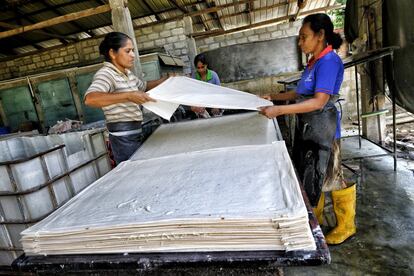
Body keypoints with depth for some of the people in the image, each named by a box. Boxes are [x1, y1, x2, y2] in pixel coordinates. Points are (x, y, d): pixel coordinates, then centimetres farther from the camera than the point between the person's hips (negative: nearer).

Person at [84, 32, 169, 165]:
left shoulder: (127, 73, 12)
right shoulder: (105, 74, -15)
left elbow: (144, 86, 30)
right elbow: (90, 99, -33)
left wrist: (166, 79, 17)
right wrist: (128, 96, -40)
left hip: (136, 133, 9)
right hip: (123, 137, -8)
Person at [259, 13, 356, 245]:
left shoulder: (329, 61, -15)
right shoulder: (314, 62, 11)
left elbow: (319, 101, -24)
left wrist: (279, 110, -29)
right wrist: (273, 97, 13)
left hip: (323, 129, -9)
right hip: (307, 128, 9)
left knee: (331, 178, 5)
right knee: (311, 176, 17)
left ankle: (346, 226, 27)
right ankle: (315, 220, 35)